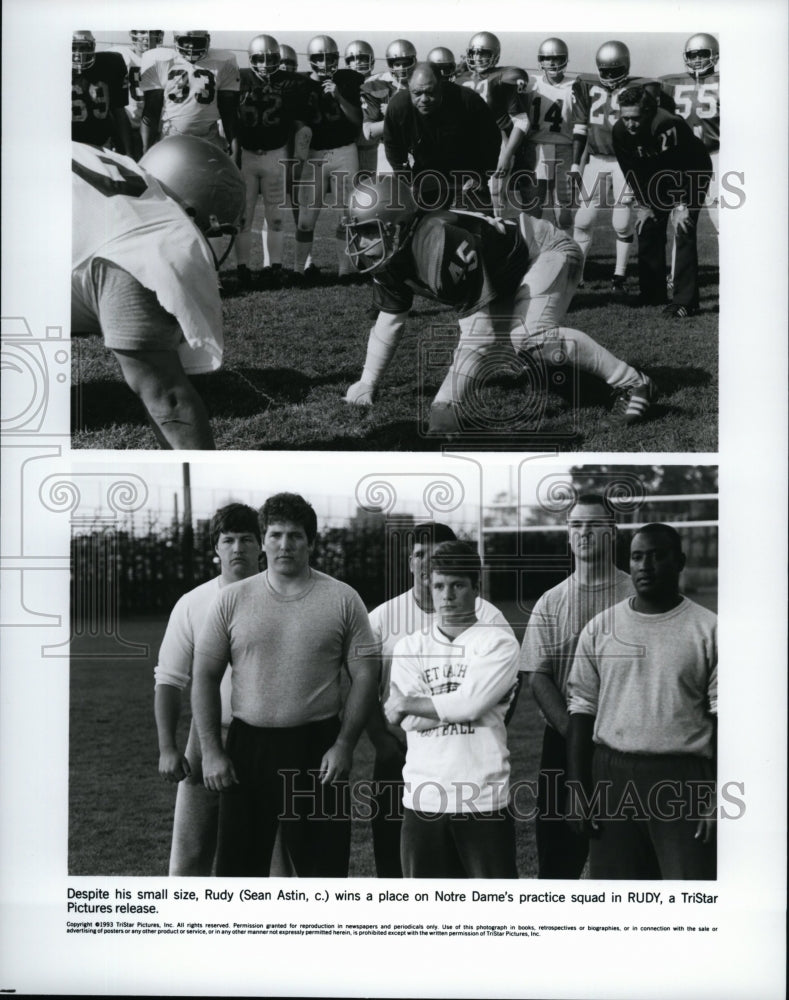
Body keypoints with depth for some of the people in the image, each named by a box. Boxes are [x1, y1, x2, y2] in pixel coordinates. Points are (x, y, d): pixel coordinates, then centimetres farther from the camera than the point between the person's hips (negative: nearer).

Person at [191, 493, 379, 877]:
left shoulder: (343, 599, 1)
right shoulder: (232, 599, 4)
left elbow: (364, 676, 1)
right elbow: (204, 676, 4)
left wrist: (344, 746, -8)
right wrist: (211, 751, -3)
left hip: (318, 747, -1)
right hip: (247, 745, 1)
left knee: (325, 865, 6)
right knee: (239, 864, 7)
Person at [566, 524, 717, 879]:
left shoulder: (707, 629, 0)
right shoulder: (600, 629, 7)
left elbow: (722, 716, -2)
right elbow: (581, 710, 8)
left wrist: (717, 797, -8)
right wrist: (577, 790, 3)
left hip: (684, 779, -2)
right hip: (612, 776, 3)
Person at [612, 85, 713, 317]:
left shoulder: (672, 127, -38)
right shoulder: (620, 132, -22)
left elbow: (686, 169, -28)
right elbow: (632, 172, -9)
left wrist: (681, 204, -28)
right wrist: (644, 205, -11)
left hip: (692, 173, -6)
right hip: (657, 176, 6)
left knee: (684, 232, -17)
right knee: (647, 228, 2)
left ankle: (685, 300, -17)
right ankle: (652, 294, 15)